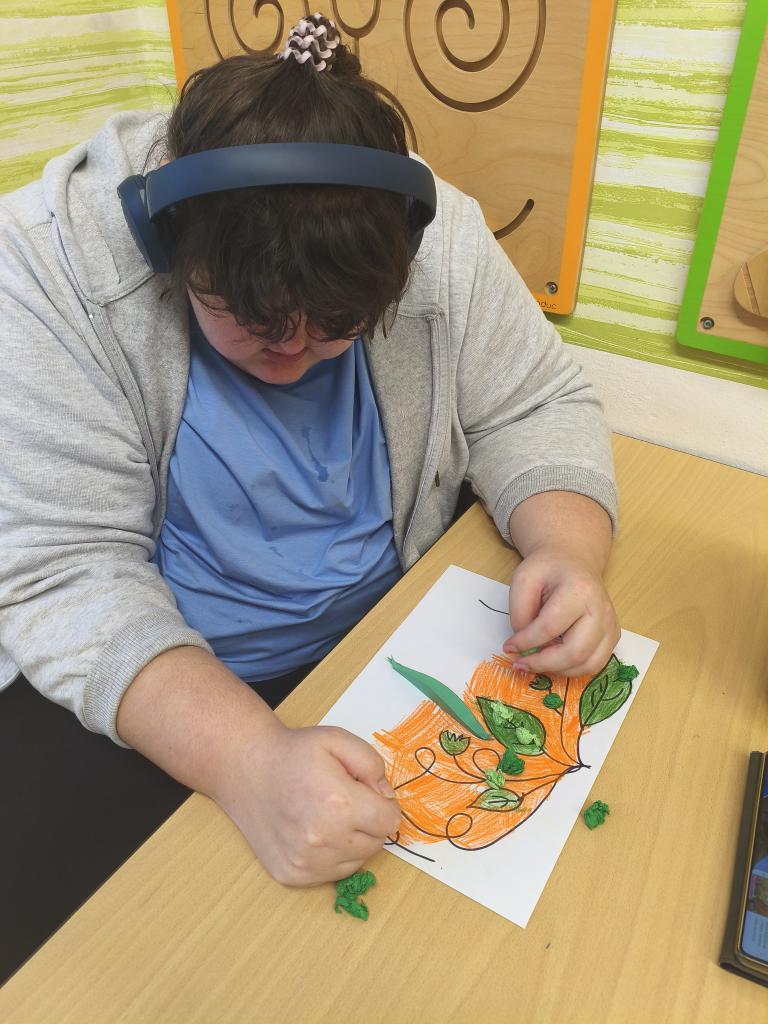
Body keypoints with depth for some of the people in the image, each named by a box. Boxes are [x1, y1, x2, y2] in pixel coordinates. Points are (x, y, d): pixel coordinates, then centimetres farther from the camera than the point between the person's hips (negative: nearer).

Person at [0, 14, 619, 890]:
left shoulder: (436, 236, -13)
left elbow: (535, 407, -3)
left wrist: (568, 553, -24)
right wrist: (246, 757, -38)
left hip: (396, 639, 3)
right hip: (154, 685, -1)